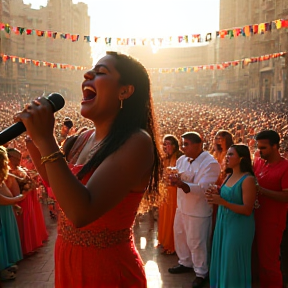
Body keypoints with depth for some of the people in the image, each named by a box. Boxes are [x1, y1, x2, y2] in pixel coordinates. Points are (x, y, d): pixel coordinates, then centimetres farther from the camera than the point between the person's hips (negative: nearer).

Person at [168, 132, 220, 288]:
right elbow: (177, 180, 11)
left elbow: (203, 189, -28)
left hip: (198, 211, -7)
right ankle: (185, 263, 42)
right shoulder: (182, 160, 3)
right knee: (180, 236, 20)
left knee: (196, 243, 5)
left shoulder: (210, 163, -21)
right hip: (181, 206, 8)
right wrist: (174, 180, -14)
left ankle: (201, 273, 25)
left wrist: (182, 184, -42)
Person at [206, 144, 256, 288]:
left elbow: (247, 210, -20)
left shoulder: (248, 179, -17)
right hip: (223, 222, 8)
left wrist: (222, 202, -28)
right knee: (221, 259, 17)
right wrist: (216, 196, -6)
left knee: (233, 262, 5)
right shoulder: (228, 176, 7)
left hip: (239, 226, -8)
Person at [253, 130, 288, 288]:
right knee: (261, 257, 18)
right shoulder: (258, 162, 5)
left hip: (272, 221, -6)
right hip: (256, 217, 6)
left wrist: (262, 190, -26)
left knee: (268, 260, 5)